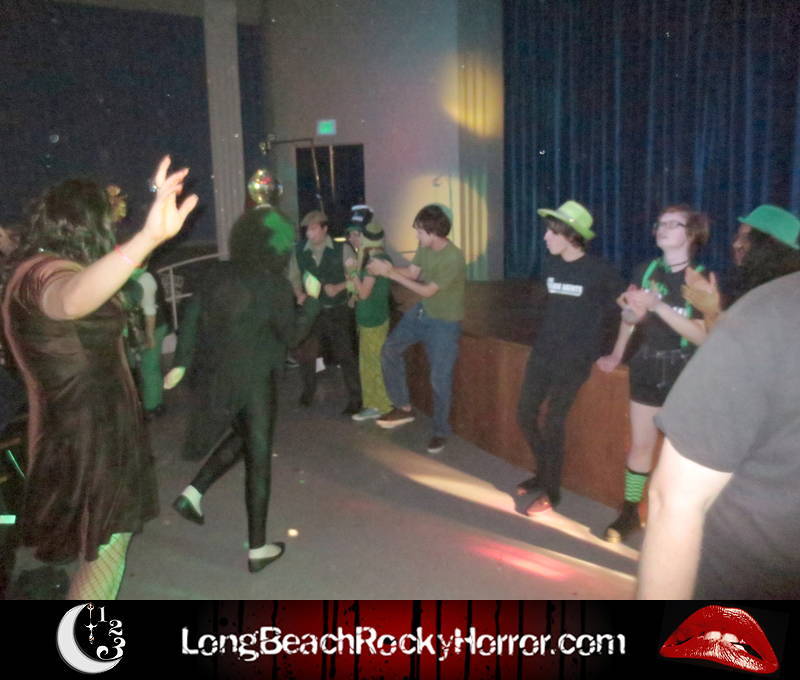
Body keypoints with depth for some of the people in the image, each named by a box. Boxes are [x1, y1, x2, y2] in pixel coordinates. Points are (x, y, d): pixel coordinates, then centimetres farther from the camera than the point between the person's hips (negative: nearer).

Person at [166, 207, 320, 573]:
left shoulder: (219, 274, 1)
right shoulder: (275, 286, -14)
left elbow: (191, 316, 0)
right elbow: (291, 335, -5)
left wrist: (182, 362, 5)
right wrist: (312, 299, 4)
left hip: (212, 375, 6)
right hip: (252, 381, -6)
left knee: (244, 437, 29)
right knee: (258, 459, 7)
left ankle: (193, 492, 18)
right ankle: (257, 549, 16)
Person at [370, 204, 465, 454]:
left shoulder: (454, 259, -31)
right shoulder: (425, 247, -7)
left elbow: (427, 291, -26)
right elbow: (412, 272, 2)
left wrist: (390, 274, -25)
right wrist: (387, 267, -18)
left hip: (444, 323, -8)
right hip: (421, 312, 8)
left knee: (439, 379, -1)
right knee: (390, 350, 7)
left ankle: (440, 432, 19)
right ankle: (403, 407, 20)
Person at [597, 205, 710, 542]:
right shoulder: (645, 270, 3)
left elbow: (702, 336, -19)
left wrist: (658, 305, -25)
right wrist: (617, 354, 15)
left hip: (685, 373, -3)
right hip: (647, 367, 3)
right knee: (640, 443, 10)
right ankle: (629, 512, 21)